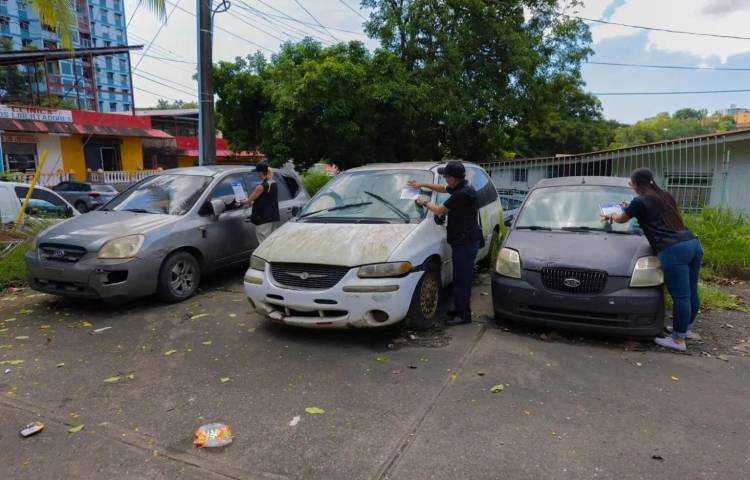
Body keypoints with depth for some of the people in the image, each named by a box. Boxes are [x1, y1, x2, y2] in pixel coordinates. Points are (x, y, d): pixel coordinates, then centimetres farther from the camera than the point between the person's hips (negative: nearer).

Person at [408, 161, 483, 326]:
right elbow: (443, 188, 29)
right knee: (461, 277, 16)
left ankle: (463, 315, 4)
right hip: (462, 240, 10)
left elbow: (439, 210, -16)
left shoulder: (463, 194, -23)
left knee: (462, 279, -4)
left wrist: (424, 202, 2)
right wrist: (422, 184, 26)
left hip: (466, 242, -10)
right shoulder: (461, 188, 8)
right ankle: (460, 310, 26)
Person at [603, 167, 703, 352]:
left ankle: (678, 340, 5)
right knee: (691, 293, 17)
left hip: (674, 250, -8)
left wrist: (611, 216, 40)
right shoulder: (666, 197, 22)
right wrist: (632, 209, 46)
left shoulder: (640, 202, 1)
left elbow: (621, 219, 19)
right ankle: (687, 329, 33)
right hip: (693, 244, 8)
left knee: (681, 296, -3)